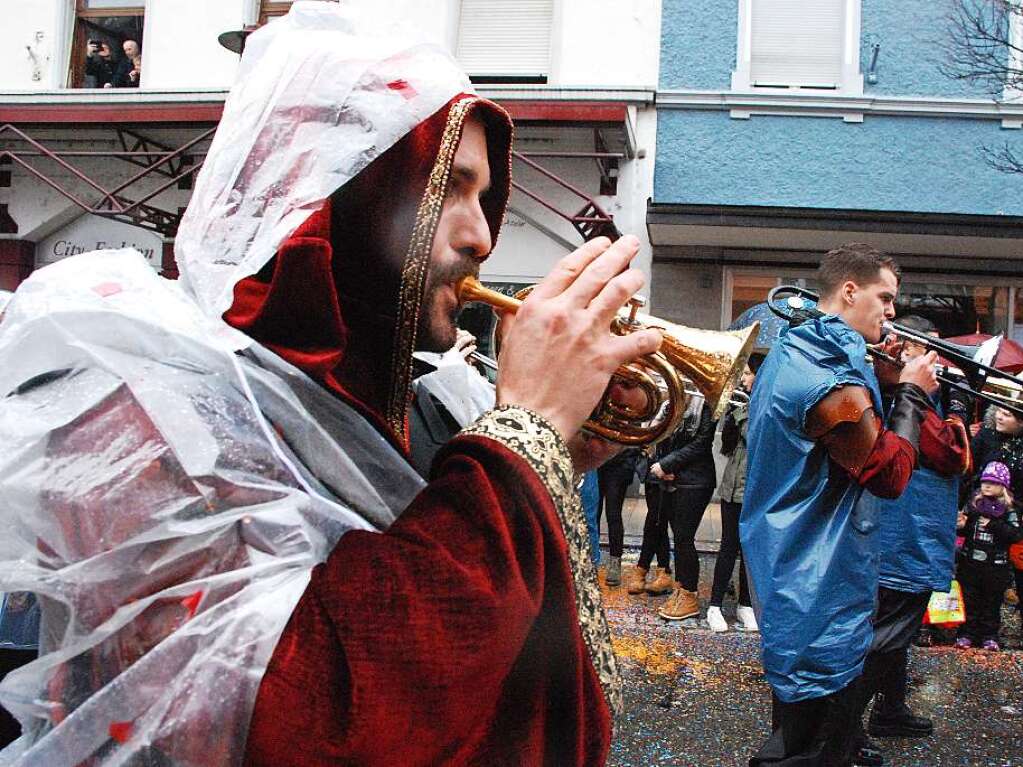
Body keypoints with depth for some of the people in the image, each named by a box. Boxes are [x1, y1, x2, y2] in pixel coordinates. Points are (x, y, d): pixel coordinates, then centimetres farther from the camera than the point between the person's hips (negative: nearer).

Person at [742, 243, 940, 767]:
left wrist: (883, 381, 6)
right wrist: (909, 392, -8)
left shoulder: (793, 352, 12)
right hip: (820, 589, -11)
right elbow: (889, 475, -17)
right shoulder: (833, 380, -22)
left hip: (787, 563, 11)